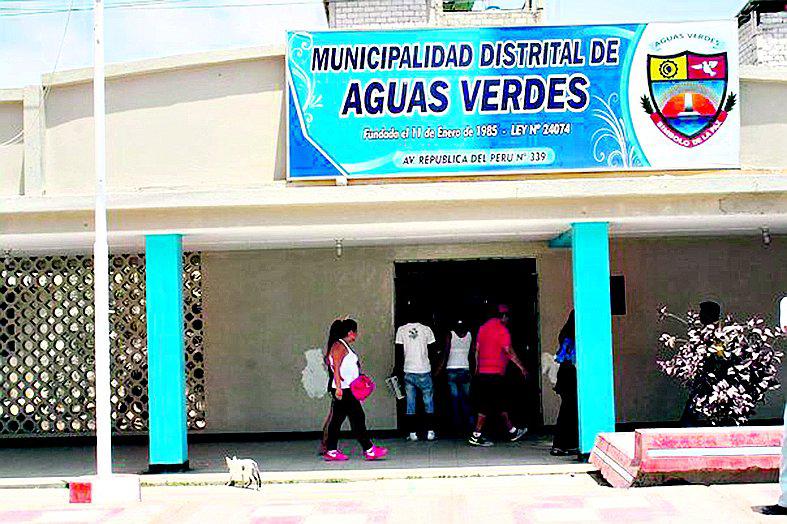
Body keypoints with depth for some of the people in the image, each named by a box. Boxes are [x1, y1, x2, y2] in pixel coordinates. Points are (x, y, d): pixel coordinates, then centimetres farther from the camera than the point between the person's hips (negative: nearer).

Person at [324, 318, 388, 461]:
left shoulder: (345, 346, 18)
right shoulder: (339, 346, -13)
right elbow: (336, 367, -20)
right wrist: (339, 387, -26)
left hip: (347, 390, 10)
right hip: (343, 390, -10)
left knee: (337, 420, 9)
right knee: (357, 418, -7)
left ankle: (331, 451, 11)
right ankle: (369, 450, -4)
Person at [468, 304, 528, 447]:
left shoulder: (483, 328, 14)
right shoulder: (502, 329, -10)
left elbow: (477, 350, 16)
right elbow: (509, 351, -13)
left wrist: (477, 368, 23)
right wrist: (521, 367, -6)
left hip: (483, 372, 9)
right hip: (495, 373, -9)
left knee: (499, 402, 15)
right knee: (487, 404, -7)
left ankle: (512, 431, 25)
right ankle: (476, 436, -8)